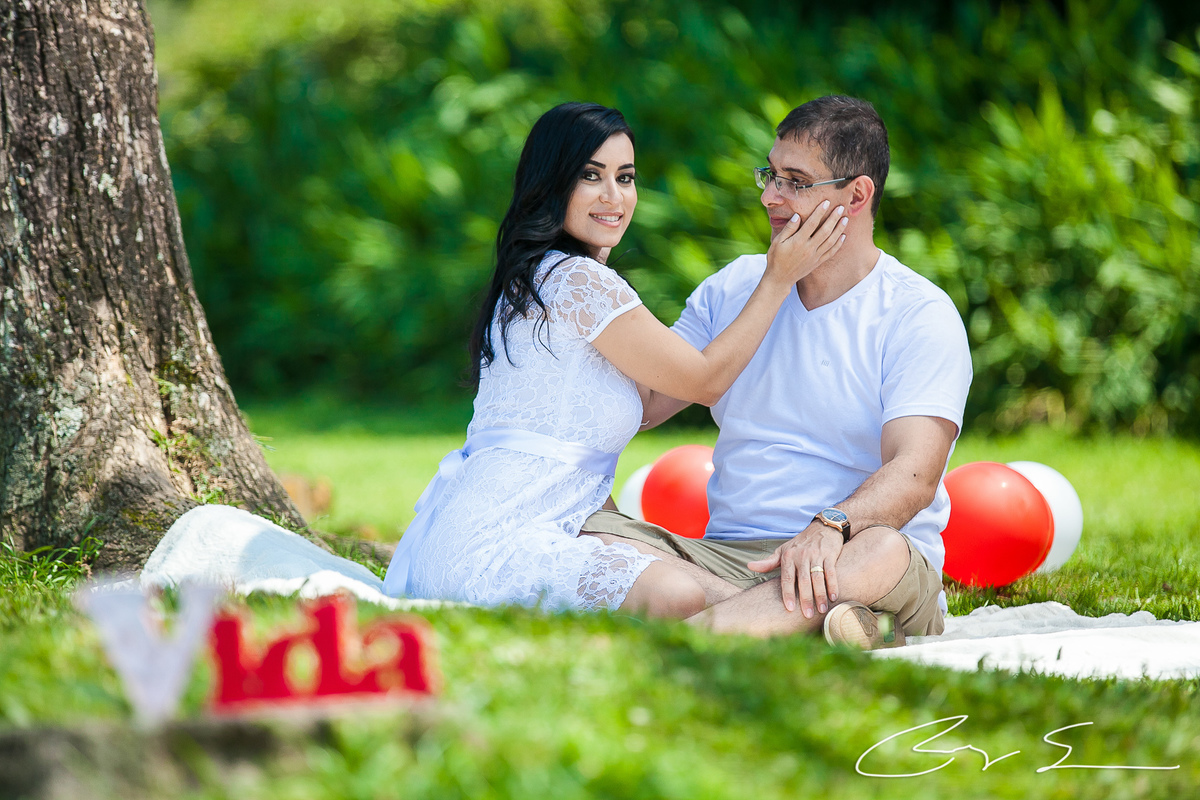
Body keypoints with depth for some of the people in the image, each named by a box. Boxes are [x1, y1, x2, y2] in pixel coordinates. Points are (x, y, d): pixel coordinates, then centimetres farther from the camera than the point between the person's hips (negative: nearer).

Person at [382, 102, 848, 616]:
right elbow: (707, 379, 1)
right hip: (488, 547, -11)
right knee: (678, 596, -29)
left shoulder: (530, 277, 21)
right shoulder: (579, 280, -10)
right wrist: (780, 278, 6)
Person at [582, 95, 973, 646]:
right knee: (587, 533, -25)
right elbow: (637, 403, 15)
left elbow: (914, 473, -15)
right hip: (722, 555, 4)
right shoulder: (735, 286, 17)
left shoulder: (920, 315, -1)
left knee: (885, 553, -39)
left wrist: (831, 525, -36)